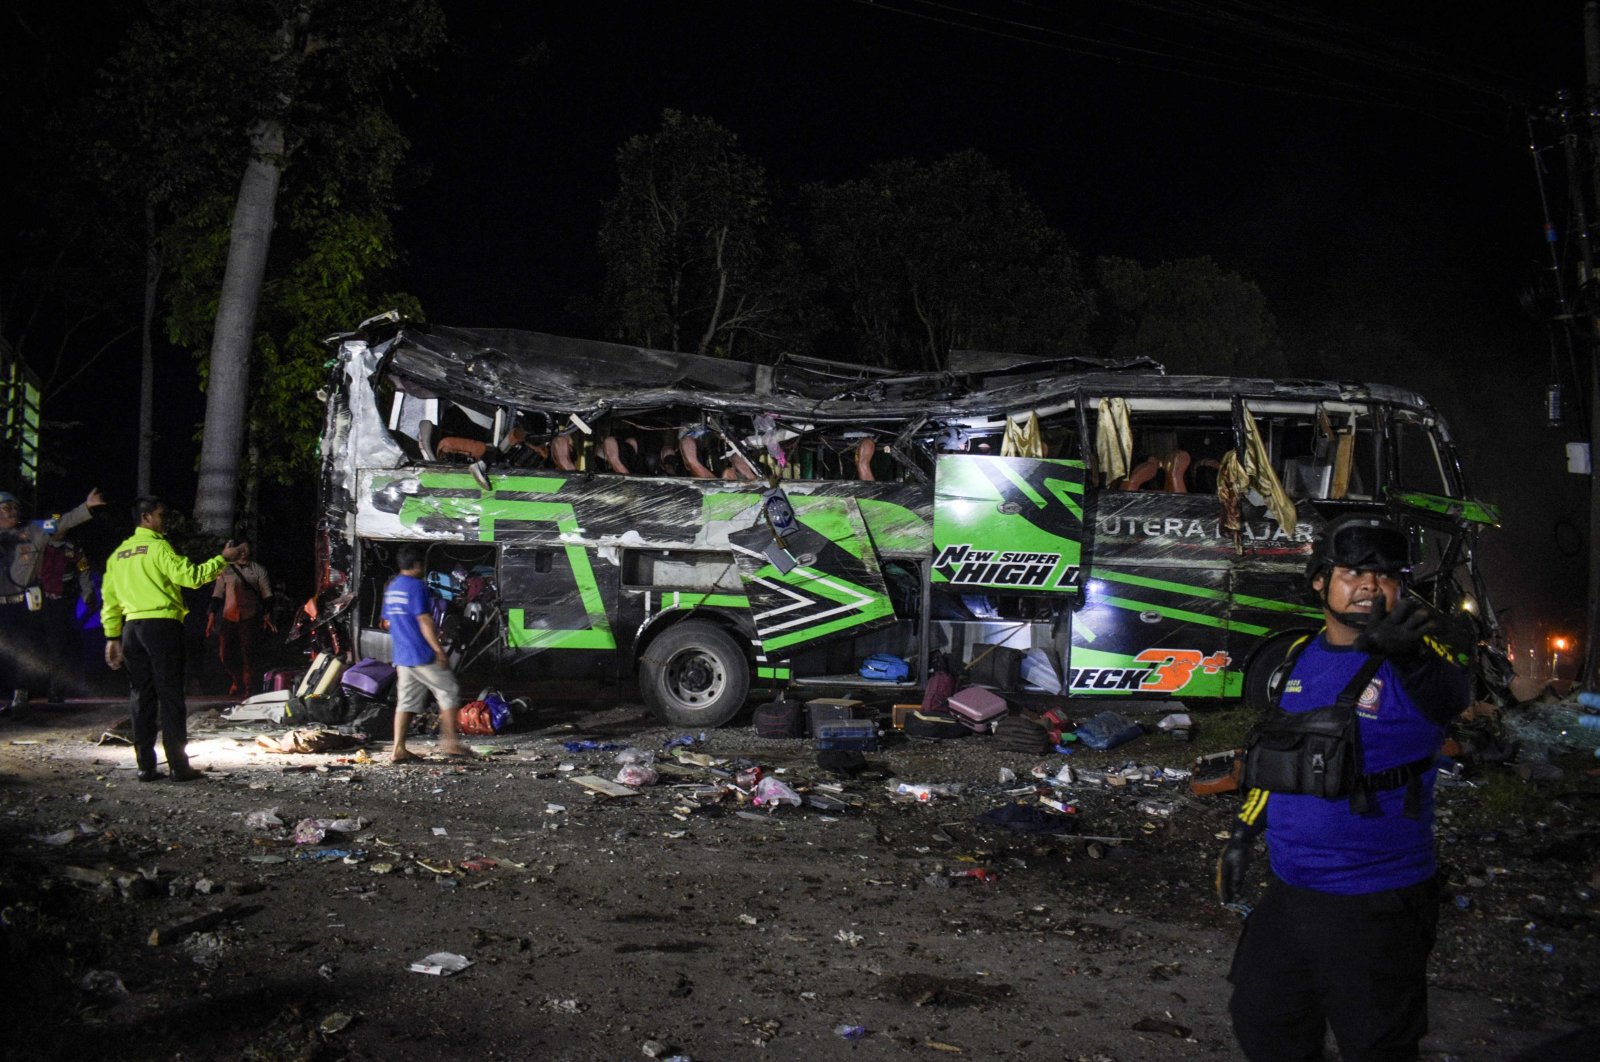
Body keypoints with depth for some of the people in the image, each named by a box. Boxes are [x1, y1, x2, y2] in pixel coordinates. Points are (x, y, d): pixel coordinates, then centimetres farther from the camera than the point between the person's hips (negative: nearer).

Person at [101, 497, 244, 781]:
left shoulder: (118, 554, 16)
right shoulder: (158, 547, -7)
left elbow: (109, 600, 15)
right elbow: (189, 576, -15)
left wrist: (113, 637, 17)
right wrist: (223, 559, -7)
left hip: (132, 627, 7)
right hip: (162, 624, -7)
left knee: (141, 696, 9)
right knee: (171, 696, -4)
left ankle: (146, 766, 8)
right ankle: (178, 766, -4)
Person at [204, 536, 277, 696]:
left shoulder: (258, 570, 9)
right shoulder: (226, 570, 12)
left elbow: (267, 594, 5)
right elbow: (217, 594, 11)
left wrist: (267, 615, -8)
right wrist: (212, 616, 2)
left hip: (249, 618, -2)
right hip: (229, 618, 2)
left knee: (247, 653, -7)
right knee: (225, 653, -3)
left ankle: (248, 687, 0)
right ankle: (236, 681, 21)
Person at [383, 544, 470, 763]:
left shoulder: (391, 587, 13)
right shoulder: (416, 586, -13)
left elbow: (388, 621, 20)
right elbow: (424, 621, -18)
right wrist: (439, 650, -17)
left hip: (402, 655, 8)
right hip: (423, 655, -8)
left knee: (406, 702, 8)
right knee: (449, 693, 3)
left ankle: (398, 749, 3)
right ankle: (450, 742, 0)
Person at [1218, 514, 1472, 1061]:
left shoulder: (1415, 661, -16)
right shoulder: (1300, 658, 4)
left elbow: (1448, 693, -40)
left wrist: (1410, 653, -62)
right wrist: (1242, 835, 19)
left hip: (1375, 911, -6)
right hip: (1287, 893, 6)